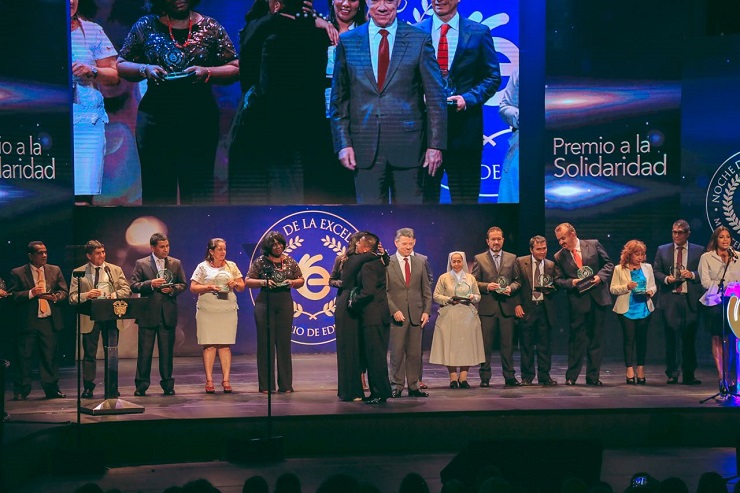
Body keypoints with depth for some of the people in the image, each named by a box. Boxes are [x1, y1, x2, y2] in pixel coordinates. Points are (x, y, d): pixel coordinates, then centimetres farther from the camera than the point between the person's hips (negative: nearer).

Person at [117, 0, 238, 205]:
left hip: (200, 119, -1)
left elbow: (234, 69, 4)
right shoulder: (146, 26, 8)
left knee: (198, 192, 0)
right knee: (157, 190, 1)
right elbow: (121, 65, 11)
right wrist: (145, 70, -8)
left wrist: (207, 72, -13)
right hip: (155, 117, 1)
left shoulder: (211, 28, 6)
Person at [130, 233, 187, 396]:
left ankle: (167, 384, 13)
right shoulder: (141, 264, 3)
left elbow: (183, 284, 11)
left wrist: (173, 289, -9)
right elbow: (133, 285, -1)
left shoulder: (176, 264, 9)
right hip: (148, 314, -2)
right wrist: (150, 284, -16)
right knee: (145, 351, 0)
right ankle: (141, 385, 6)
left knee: (167, 351, 6)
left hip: (168, 314, 2)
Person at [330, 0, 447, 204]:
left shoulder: (420, 40, 3)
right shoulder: (347, 42, 8)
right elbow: (339, 100, 9)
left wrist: (435, 144, -4)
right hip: (365, 147, 1)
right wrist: (343, 143, 0)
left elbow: (435, 97, 2)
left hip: (408, 147, -1)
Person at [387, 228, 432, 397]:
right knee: (397, 352, 0)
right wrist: (394, 310, -12)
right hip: (397, 314, -3)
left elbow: (426, 289, 11)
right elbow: (384, 291, -3)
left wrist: (426, 311, 2)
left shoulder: (421, 261, 9)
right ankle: (397, 385, 8)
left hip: (416, 314, 3)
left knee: (415, 352, 5)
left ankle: (414, 386, 11)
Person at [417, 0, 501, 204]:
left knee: (465, 197, 6)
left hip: (464, 127, 0)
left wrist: (468, 99, -12)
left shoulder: (479, 33, 3)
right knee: (424, 197, 6)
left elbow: (492, 77, 4)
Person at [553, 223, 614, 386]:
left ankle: (593, 376, 13)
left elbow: (609, 264, 6)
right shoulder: (559, 257, 5)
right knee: (576, 338, -2)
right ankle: (571, 376, 7)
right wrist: (571, 282, -14)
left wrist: (600, 276, -11)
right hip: (578, 300, -1)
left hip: (598, 297, 1)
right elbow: (558, 280, 5)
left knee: (596, 337, 5)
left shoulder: (593, 245, 4)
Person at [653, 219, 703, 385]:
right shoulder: (662, 250, 11)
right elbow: (656, 271, 10)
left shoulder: (698, 251, 8)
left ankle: (689, 374, 5)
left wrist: (692, 275, -12)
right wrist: (666, 278, -8)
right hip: (669, 299, 1)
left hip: (690, 299, -1)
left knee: (689, 338, 0)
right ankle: (672, 374, 7)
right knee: (671, 337, 1)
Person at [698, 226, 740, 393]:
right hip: (714, 303, -2)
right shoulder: (707, 257, 5)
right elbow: (705, 282, -4)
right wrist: (723, 287, -15)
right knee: (718, 340, 1)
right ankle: (722, 378, 3)